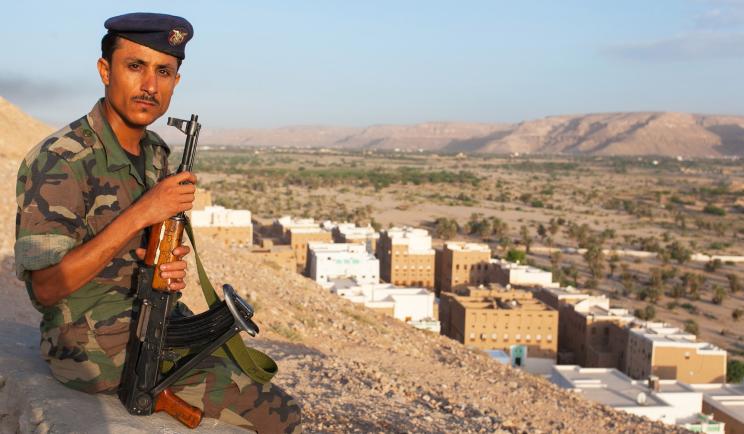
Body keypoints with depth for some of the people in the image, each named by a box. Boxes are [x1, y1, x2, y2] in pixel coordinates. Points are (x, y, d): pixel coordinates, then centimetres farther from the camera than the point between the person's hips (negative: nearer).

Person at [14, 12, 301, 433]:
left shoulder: (155, 152, 4)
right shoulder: (60, 161, -21)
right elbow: (46, 287, -25)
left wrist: (171, 266, -9)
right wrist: (139, 214, -28)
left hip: (149, 317, 8)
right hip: (92, 345, -8)